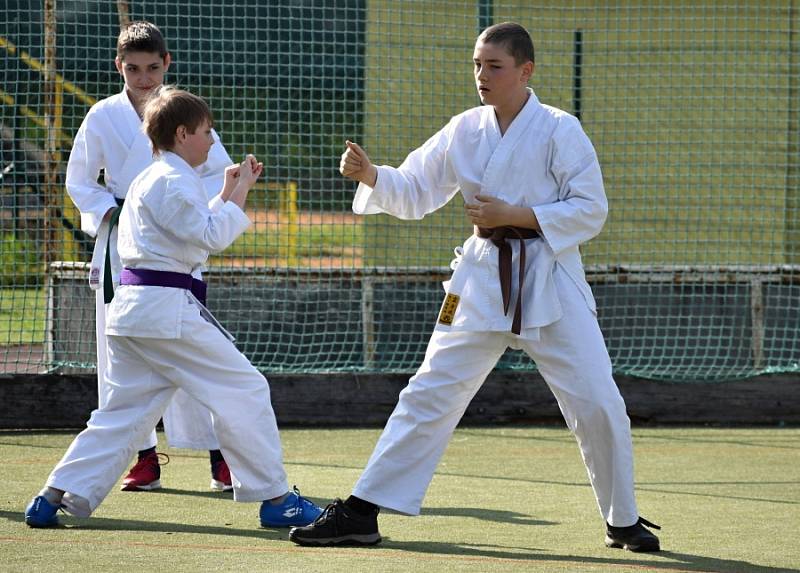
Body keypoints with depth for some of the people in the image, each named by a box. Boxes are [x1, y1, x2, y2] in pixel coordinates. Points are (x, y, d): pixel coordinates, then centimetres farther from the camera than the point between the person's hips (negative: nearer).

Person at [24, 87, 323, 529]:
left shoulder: (148, 179, 21)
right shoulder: (173, 181, -11)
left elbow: (195, 230, 29)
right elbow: (213, 236, -17)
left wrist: (229, 192, 24)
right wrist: (239, 192, -8)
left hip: (131, 309, 10)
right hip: (167, 309, -10)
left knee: (123, 410, 13)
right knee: (243, 391, -4)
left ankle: (55, 498, 6)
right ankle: (275, 499, -1)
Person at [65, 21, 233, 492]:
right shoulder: (104, 116, 3)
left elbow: (219, 172, 6)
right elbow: (79, 180, 9)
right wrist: (110, 212, -6)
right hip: (121, 244, 2)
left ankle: (220, 455, -1)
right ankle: (145, 459, 10)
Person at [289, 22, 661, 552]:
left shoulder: (559, 130, -8)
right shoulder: (465, 131, 3)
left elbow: (591, 210, -11)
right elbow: (413, 192, 6)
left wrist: (513, 215, -18)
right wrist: (370, 174, -14)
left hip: (550, 279, -3)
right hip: (484, 277, 3)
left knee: (598, 404, -6)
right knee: (431, 394, 1)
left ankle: (624, 522, 14)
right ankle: (360, 513, 3)